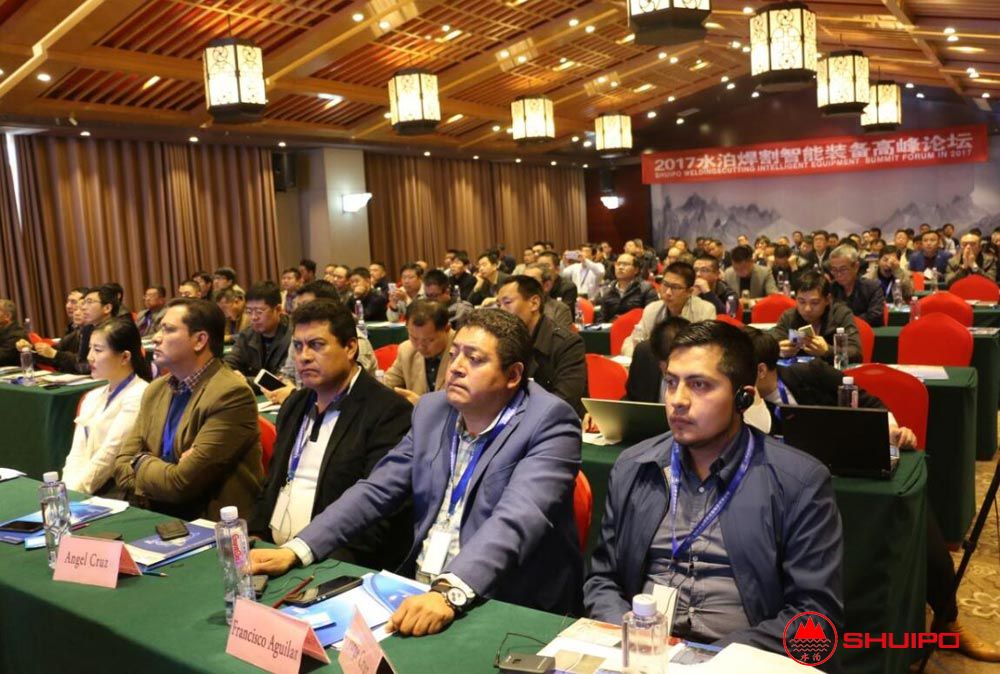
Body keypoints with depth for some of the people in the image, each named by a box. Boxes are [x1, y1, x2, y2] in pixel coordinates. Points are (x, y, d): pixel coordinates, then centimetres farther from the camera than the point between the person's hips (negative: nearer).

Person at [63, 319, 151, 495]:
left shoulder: (139, 396, -9)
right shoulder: (92, 397, 16)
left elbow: (109, 455, -13)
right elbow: (77, 452, 8)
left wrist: (72, 495, -13)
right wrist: (66, 489, -6)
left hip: (116, 493, -6)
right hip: (84, 492, 6)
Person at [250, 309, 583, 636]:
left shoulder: (550, 421, -13)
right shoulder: (432, 410, 6)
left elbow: (518, 520, -26)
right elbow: (375, 490, 5)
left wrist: (449, 594, -39)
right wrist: (295, 550, -7)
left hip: (508, 607, -5)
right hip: (418, 590, 6)